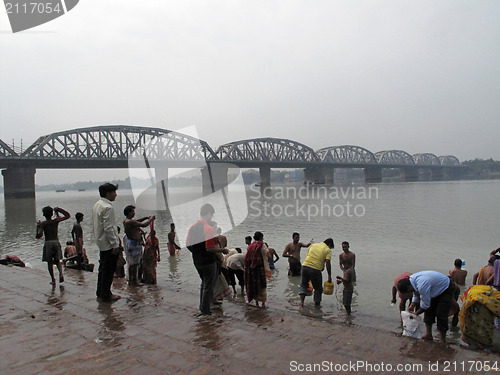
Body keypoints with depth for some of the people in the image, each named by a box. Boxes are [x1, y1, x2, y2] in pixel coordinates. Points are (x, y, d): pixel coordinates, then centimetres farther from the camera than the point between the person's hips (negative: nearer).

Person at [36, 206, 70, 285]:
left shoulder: (42, 224, -4)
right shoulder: (56, 220, 1)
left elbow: (40, 235, -14)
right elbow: (67, 216, 12)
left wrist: (38, 227, 2)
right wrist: (58, 209, 11)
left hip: (48, 243, -2)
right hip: (56, 242, 2)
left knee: (49, 262, 10)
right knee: (57, 261, 14)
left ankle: (53, 279, 9)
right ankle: (61, 273, -13)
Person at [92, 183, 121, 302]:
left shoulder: (96, 205, 11)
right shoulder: (107, 207, -20)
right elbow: (108, 228, -24)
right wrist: (115, 245, -20)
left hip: (101, 243, 10)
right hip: (108, 244, -10)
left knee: (103, 268, 19)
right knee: (108, 270, -1)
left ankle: (100, 292, 28)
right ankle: (106, 295, 7)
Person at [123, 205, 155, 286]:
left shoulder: (126, 221, 11)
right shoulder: (130, 221, -20)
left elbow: (136, 222, 30)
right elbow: (144, 225, -25)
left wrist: (145, 218, 20)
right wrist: (151, 219, -8)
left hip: (131, 243, 10)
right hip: (133, 244, -10)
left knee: (132, 264, 15)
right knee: (134, 264, -4)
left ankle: (130, 280, 22)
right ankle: (134, 281, 1)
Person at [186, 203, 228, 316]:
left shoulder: (192, 227, 3)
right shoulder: (208, 228, -20)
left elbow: (188, 245, 7)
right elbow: (210, 248, -25)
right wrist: (222, 250, -11)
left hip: (197, 261, 7)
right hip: (208, 262, -7)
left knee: (204, 283, 24)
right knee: (208, 286, 7)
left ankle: (202, 307, 32)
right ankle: (205, 310, 15)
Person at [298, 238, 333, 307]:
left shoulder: (313, 245, 19)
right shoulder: (328, 250, 4)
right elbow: (327, 263, -7)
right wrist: (329, 276, -3)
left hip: (305, 266, 4)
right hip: (315, 269, -4)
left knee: (303, 284, 21)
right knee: (318, 288, 16)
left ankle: (301, 302, 10)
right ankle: (317, 304, 22)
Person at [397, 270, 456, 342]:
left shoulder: (422, 285, -39)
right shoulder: (412, 279, -12)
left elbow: (425, 304, -25)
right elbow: (416, 294, 8)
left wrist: (416, 313, -12)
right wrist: (412, 305, 0)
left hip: (447, 288, -9)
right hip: (437, 288, 9)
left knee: (441, 313, -11)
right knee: (429, 310, 7)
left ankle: (442, 339, 2)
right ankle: (428, 334, 15)